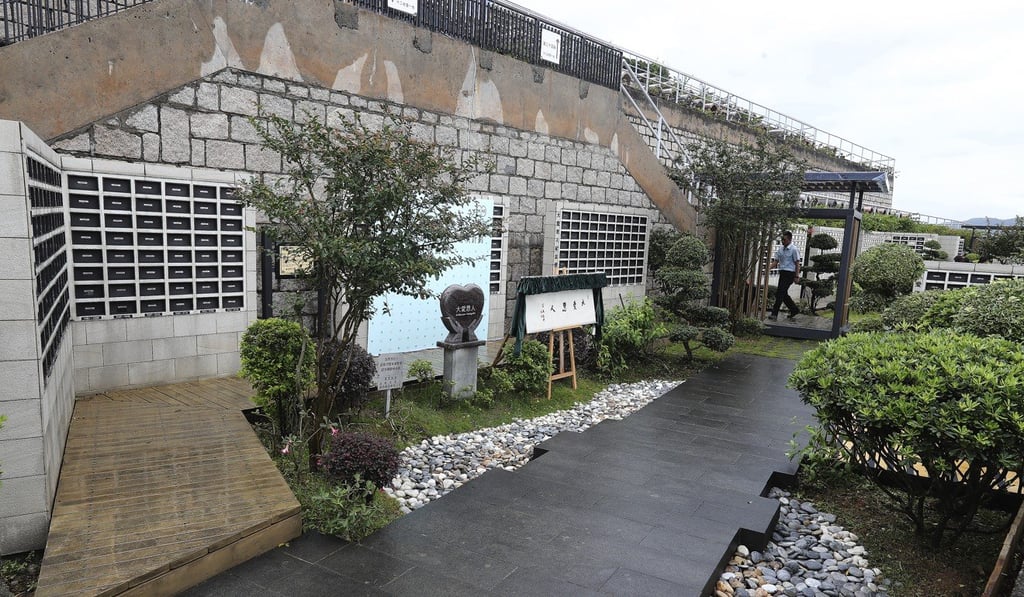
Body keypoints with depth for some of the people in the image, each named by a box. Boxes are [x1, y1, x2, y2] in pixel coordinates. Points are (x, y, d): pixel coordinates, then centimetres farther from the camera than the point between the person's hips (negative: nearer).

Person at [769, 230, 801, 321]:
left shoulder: (794, 250, -8)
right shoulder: (780, 249, 12)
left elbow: (797, 263, -7)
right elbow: (776, 261, 14)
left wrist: (796, 276, -12)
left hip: (789, 273, -7)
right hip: (782, 273, 7)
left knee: (780, 293, -12)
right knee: (783, 294, 12)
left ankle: (774, 314, -10)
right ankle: (794, 309, 29)